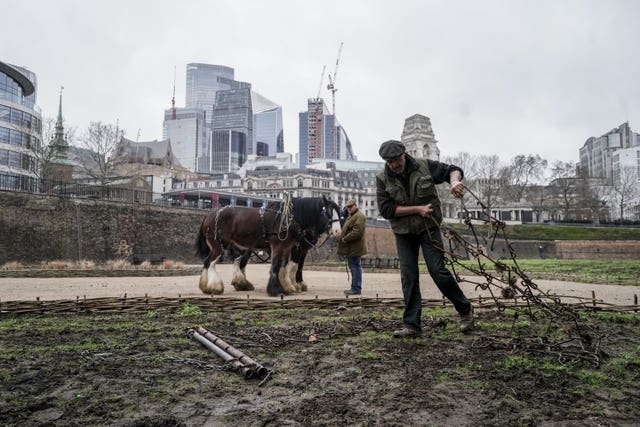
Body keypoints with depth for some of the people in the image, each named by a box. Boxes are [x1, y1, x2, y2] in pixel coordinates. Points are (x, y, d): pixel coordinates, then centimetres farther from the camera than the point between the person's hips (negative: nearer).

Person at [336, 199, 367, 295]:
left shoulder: (359, 216, -13)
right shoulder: (351, 216, 21)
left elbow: (357, 232, -24)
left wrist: (345, 239, -19)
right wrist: (342, 233, 14)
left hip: (355, 247, -10)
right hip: (350, 247, 11)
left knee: (355, 266, -7)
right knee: (353, 267, 13)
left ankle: (356, 288, -3)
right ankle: (355, 287, 20)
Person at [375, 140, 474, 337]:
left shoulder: (424, 166, -6)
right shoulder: (382, 179, -6)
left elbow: (452, 169, 3)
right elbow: (386, 209, -14)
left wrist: (455, 180, -23)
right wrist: (417, 209, -19)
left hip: (429, 229, -1)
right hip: (403, 234, 2)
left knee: (438, 270, -8)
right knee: (409, 277, 0)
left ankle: (465, 309, 14)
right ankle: (411, 325, 7)